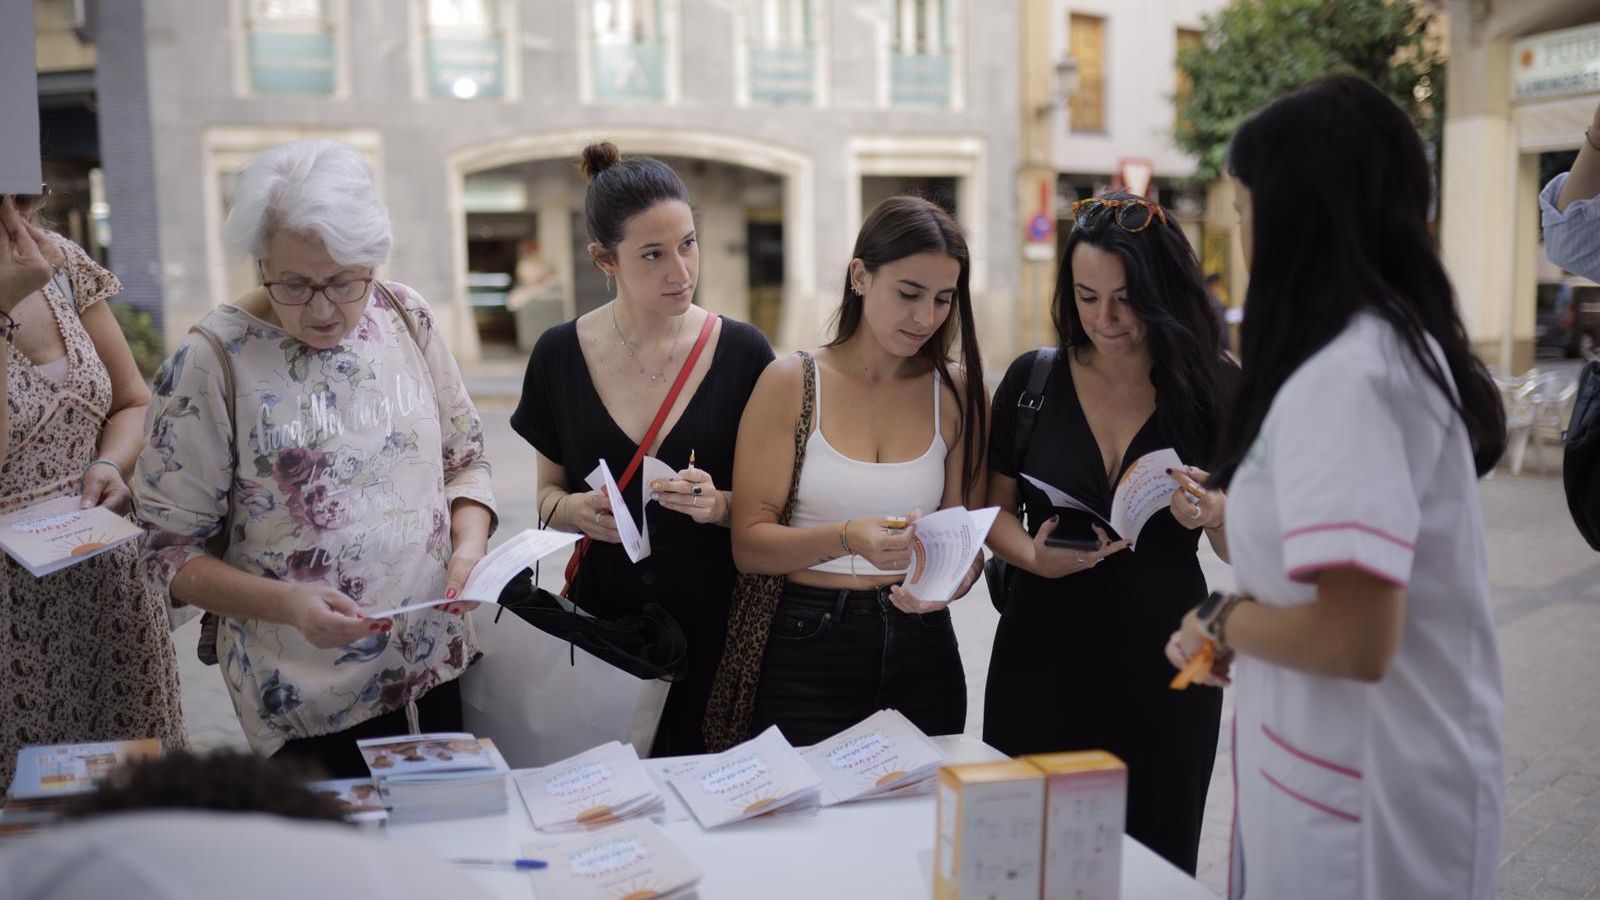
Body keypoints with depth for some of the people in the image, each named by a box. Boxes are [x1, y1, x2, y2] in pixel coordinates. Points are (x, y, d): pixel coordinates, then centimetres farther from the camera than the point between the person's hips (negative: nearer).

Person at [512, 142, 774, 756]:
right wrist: (574, 509, -10)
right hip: (604, 613, 1)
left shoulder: (743, 352, -4)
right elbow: (548, 492, 10)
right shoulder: (559, 355, -1)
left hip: (715, 616, 0)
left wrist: (720, 505, -16)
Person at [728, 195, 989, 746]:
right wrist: (849, 538, -25)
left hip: (919, 654, 3)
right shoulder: (790, 384, -5)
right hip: (805, 653, -2)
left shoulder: (958, 393, 3)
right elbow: (749, 545, -9)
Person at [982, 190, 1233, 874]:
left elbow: (1241, 552, 2)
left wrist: (1216, 516, -19)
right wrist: (1035, 555, -14)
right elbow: (995, 510, 5)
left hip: (1163, 670, 0)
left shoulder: (1213, 388, -2)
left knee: (1154, 861, 9)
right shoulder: (1033, 381, 0)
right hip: (1044, 657, 1)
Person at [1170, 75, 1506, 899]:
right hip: (1381, 779, 9)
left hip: (1365, 807, -9)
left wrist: (1224, 625, -12)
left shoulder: (1344, 376, -23)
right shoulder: (1400, 344, 7)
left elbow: (1355, 637, -28)